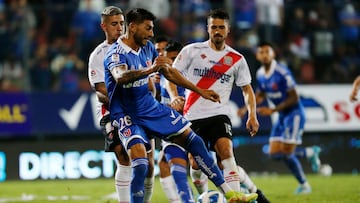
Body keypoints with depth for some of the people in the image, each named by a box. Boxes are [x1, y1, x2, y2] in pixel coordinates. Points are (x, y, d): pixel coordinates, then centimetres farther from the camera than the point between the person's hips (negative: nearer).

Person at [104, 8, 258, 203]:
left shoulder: (147, 47, 3)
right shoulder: (116, 53, -20)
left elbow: (169, 72, 18)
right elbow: (120, 77, -44)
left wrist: (199, 90, 18)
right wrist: (151, 69, -59)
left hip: (150, 107, 7)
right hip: (126, 115, -7)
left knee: (194, 141, 5)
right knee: (140, 164, -26)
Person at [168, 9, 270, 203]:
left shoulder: (236, 59, 5)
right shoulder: (192, 51, 1)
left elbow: (247, 88, 13)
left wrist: (252, 115, -1)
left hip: (219, 114, 0)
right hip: (193, 115, 0)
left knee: (226, 152, -23)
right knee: (195, 164, -1)